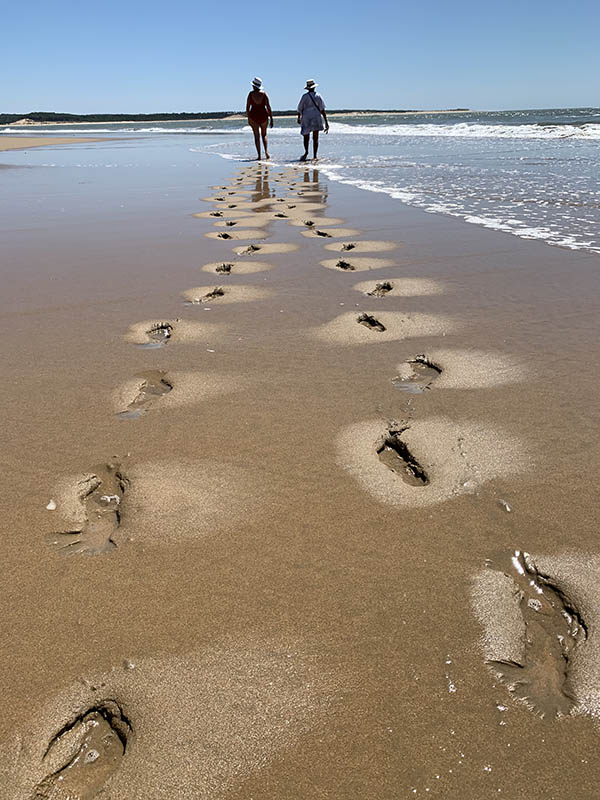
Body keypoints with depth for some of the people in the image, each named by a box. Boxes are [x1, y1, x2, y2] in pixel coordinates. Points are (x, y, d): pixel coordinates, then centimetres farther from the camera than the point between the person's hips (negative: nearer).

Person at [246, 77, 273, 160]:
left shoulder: (251, 94, -3)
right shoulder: (264, 93, -2)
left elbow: (247, 107, -2)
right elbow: (268, 107, -4)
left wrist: (248, 118, 8)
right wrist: (271, 119, -1)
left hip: (253, 116, -1)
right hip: (263, 115, 1)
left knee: (256, 136, 6)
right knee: (264, 134, 18)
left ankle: (259, 155, 0)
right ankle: (266, 151, -1)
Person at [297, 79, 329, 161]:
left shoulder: (304, 96, -3)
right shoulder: (318, 96, 1)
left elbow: (300, 108, 2)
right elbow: (322, 109, -3)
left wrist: (299, 118, 20)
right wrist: (326, 122, -2)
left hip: (306, 118, -1)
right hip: (316, 118, 1)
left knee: (306, 137, 8)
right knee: (315, 138, 6)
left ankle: (306, 151, -18)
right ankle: (314, 156, 1)